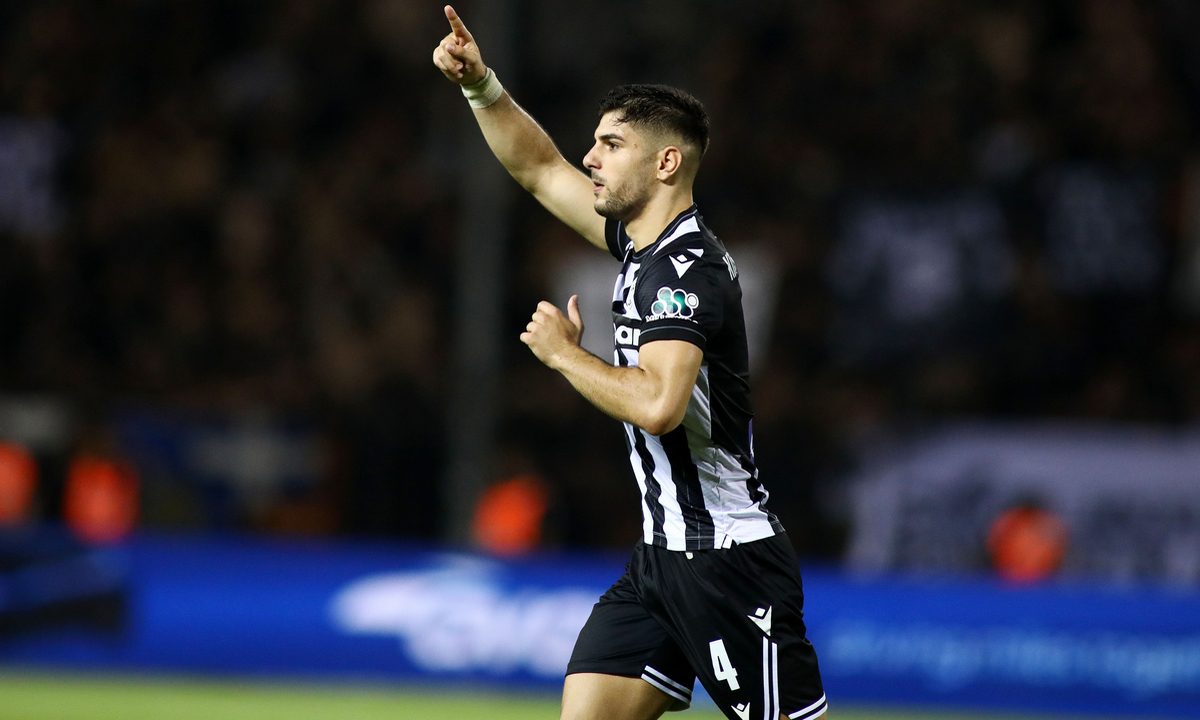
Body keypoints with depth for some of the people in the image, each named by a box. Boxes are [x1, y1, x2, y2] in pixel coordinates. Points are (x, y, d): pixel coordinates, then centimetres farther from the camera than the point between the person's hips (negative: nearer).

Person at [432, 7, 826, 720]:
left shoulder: (688, 267, -17)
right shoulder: (640, 242, 11)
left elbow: (657, 405, -31)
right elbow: (539, 167, 24)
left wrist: (564, 352, -16)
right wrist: (480, 84, 10)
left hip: (728, 560, -9)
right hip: (661, 555, 9)